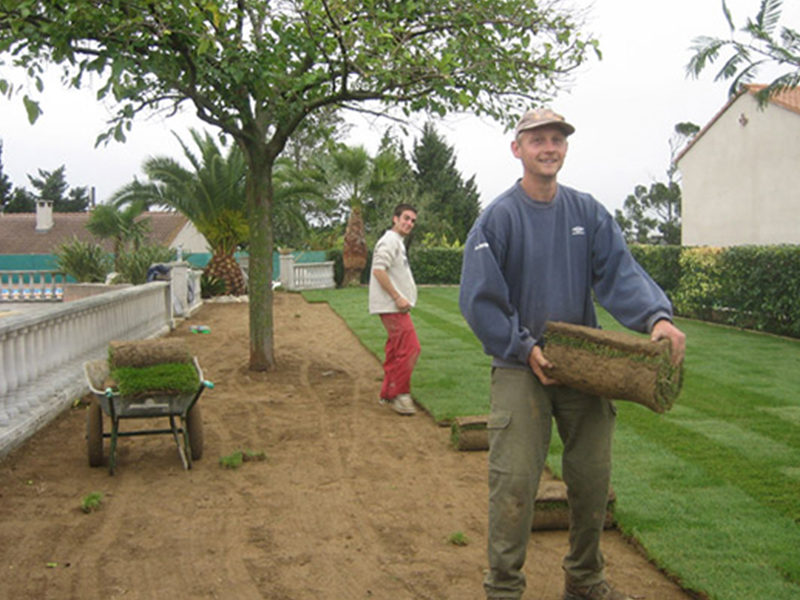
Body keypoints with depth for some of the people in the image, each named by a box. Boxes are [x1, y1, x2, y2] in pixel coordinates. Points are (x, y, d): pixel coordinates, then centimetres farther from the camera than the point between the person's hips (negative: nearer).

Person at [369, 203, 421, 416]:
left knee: (396, 350, 14)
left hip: (396, 306, 11)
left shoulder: (398, 242, 20)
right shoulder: (390, 240, -12)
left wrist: (401, 299, 15)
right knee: (409, 348, -12)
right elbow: (379, 270, -22)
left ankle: (388, 393, 21)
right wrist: (398, 297, -21)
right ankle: (398, 394, -5)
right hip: (392, 306, -11)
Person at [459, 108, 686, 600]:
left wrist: (657, 316, -24)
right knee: (515, 480, -5)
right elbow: (479, 298, -8)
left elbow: (620, 271, -6)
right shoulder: (498, 218, -5)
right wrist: (523, 348, -16)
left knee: (593, 476, 12)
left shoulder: (588, 213, 5)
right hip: (520, 368, -4)